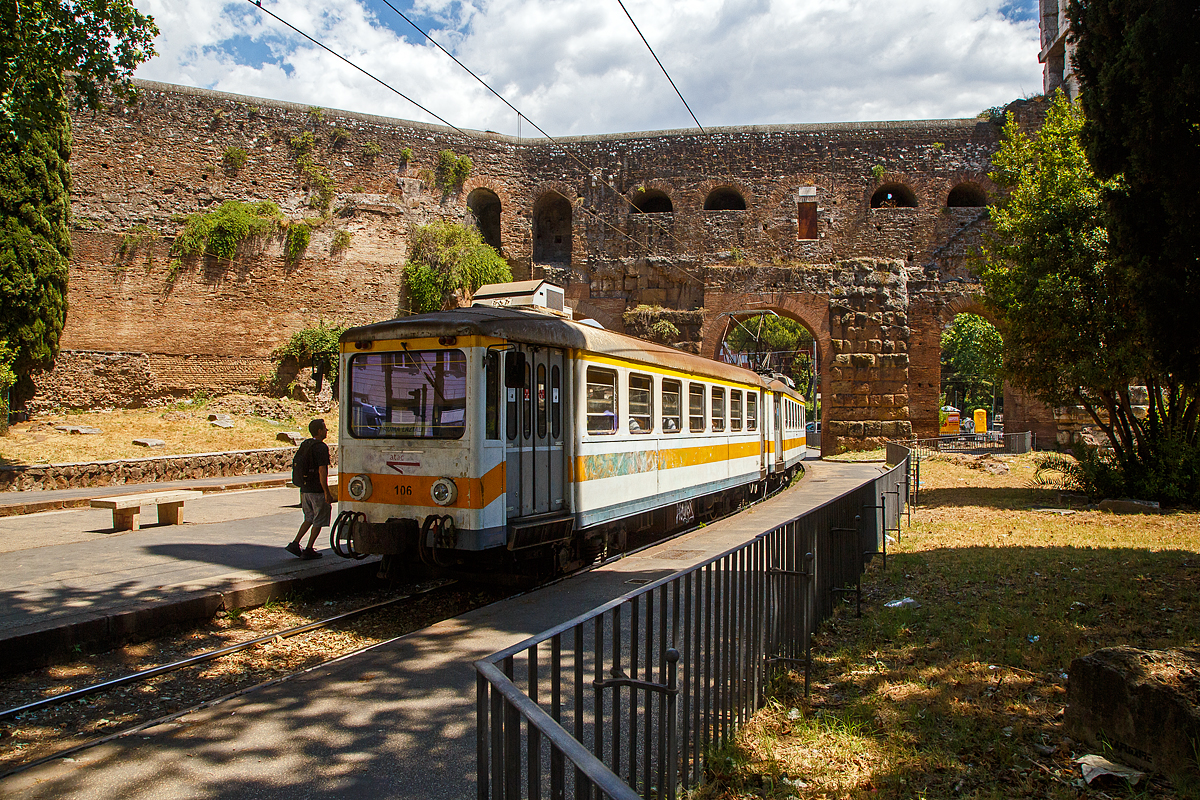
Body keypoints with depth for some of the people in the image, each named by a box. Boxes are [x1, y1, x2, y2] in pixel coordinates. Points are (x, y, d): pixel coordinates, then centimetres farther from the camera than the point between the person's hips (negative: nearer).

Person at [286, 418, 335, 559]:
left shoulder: (304, 445, 12)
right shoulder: (321, 447, -14)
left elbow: (298, 466, 17)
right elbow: (322, 471, -20)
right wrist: (327, 493, -17)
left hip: (304, 489, 8)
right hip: (317, 490, -8)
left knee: (309, 518, 19)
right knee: (319, 521, 4)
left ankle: (295, 544, 9)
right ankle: (308, 550, 5)